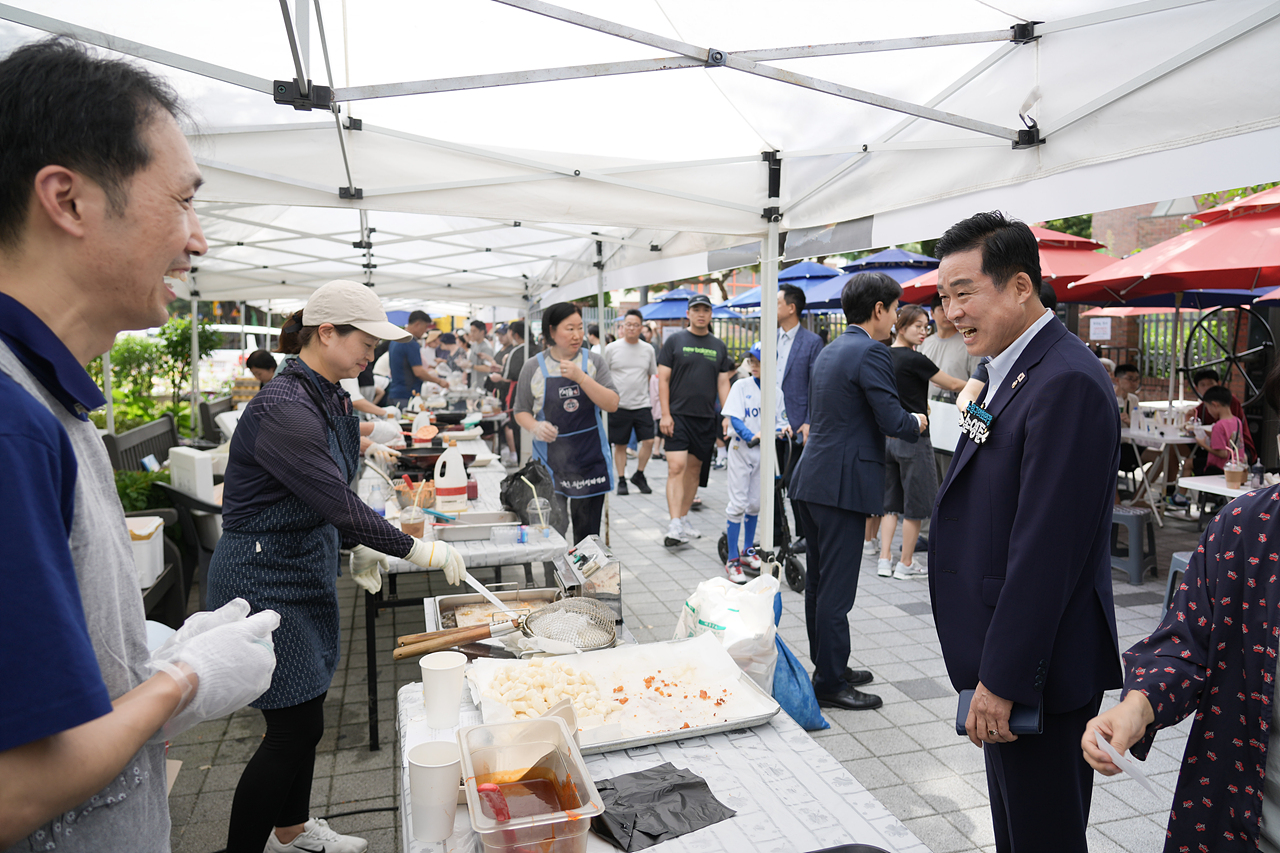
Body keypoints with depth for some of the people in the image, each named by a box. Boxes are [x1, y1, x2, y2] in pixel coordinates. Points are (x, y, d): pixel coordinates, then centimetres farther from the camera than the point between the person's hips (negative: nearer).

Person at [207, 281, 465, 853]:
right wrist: (415, 551, -21)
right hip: (263, 577, -9)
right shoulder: (283, 408, -25)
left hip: (307, 569, 9)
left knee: (306, 715, 20)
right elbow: (336, 502, -27)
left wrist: (359, 545, 7)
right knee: (293, 728, -2)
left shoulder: (332, 397, 5)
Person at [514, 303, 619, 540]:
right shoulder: (534, 367, 1)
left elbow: (612, 405, -7)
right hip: (549, 461, -1)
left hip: (589, 458, 1)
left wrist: (581, 378, -18)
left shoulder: (594, 362, 3)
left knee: (588, 533, 9)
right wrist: (535, 427, -15)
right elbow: (521, 411, 7)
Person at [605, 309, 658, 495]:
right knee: (620, 445, 5)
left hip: (642, 405, 2)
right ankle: (621, 480, 18)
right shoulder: (612, 348, -1)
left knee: (648, 440, -5)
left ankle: (639, 475, 15)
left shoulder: (648, 349, 7)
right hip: (618, 405, -2)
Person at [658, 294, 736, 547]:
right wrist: (665, 414, -10)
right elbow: (663, 379, -2)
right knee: (676, 467, -12)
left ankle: (683, 518, 23)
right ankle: (674, 526, -15)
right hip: (678, 415, -4)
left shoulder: (719, 346, 12)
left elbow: (723, 383, 12)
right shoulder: (674, 341, 1)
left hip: (706, 418, 4)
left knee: (695, 469, 10)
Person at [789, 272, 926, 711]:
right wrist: (917, 421, 5)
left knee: (818, 583, 16)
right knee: (836, 589, 0)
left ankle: (827, 665, 30)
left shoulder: (828, 351, 15)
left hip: (811, 478, 10)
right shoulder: (871, 353, -13)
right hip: (843, 485, -9)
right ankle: (830, 683, 10)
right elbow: (894, 422, -18)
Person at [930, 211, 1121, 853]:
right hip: (1006, 662, 10)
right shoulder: (1013, 372, 11)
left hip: (1040, 670, -10)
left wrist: (1002, 680, -20)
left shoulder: (1066, 383, -21)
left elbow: (1046, 550, -24)